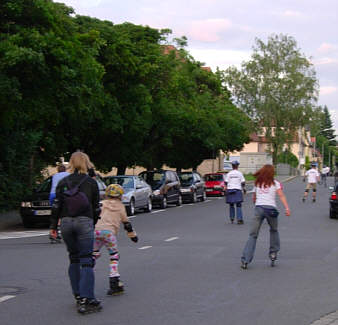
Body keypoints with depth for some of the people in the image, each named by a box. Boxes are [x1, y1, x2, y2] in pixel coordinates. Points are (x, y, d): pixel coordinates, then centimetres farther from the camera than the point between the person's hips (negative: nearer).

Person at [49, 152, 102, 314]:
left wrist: (53, 225, 9)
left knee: (74, 259, 15)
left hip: (66, 222, 3)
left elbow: (56, 205, 4)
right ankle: (86, 300, -12)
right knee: (86, 261, -4)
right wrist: (94, 224, 17)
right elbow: (96, 207, 5)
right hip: (85, 222, -3)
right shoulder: (91, 182, 3)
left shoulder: (62, 182, 7)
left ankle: (78, 296, 18)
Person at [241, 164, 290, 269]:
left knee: (253, 235, 0)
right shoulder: (275, 184, 10)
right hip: (271, 208, -1)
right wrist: (287, 208, -10)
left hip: (258, 208, 1)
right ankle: (273, 253, 20)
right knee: (274, 230, 26)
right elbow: (281, 196, -3)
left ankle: (245, 260, -8)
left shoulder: (257, 183, 18)